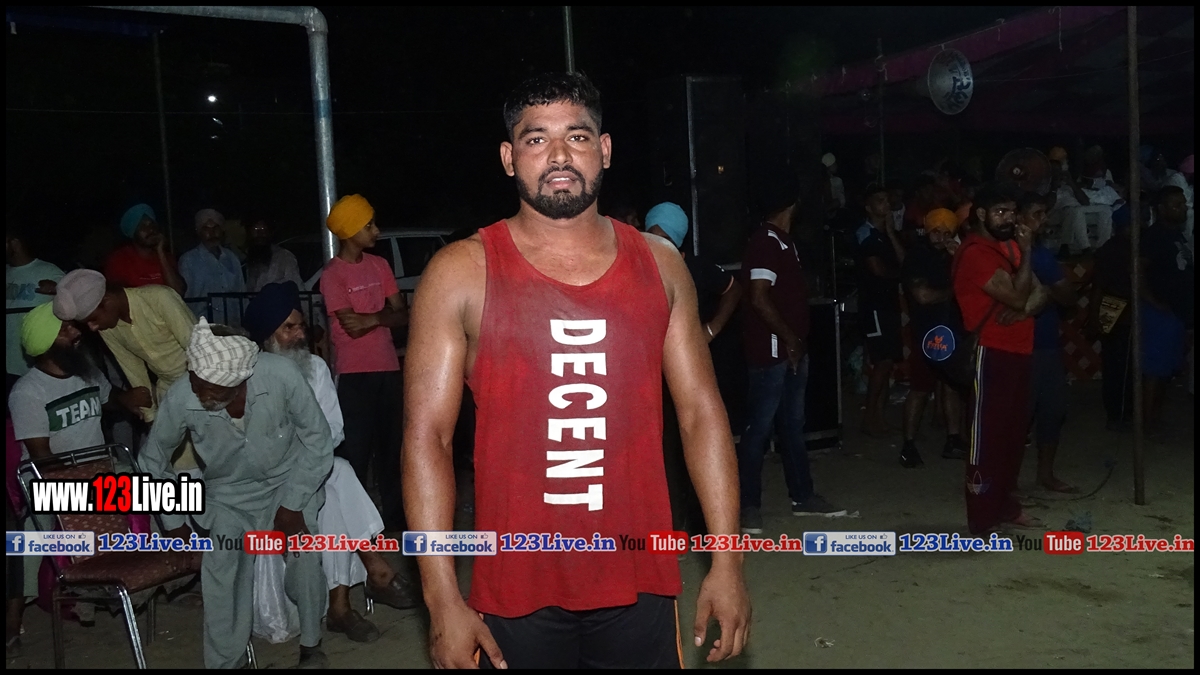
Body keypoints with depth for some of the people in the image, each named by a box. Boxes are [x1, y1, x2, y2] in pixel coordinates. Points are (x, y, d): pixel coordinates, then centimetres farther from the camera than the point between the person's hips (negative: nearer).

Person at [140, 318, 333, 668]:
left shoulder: (281, 374, -32)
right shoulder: (179, 399, -25)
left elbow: (317, 438, -14)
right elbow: (154, 460, -2)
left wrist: (293, 504, -15)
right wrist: (173, 521, 3)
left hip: (288, 481, -1)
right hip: (229, 494, 1)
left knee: (302, 555, -20)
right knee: (221, 569, -17)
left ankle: (311, 645, 5)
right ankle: (225, 662, 4)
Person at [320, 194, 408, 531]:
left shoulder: (379, 265, 9)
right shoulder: (332, 274, -8)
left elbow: (404, 315, 4)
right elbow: (352, 327, -15)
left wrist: (372, 318, -13)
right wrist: (385, 316, -4)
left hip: (388, 368, 5)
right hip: (354, 374, -5)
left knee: (389, 446, 13)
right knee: (357, 450, -1)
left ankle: (395, 515, 24)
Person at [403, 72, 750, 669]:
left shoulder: (658, 264, 3)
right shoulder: (462, 273, -5)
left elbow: (701, 413, 5)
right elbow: (426, 435, -7)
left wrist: (726, 562, 1)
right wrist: (443, 600, -11)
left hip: (640, 585, 2)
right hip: (517, 596, -2)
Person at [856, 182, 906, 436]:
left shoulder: (889, 232, 17)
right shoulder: (865, 234, -8)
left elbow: (903, 260, 6)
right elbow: (877, 268, -14)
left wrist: (891, 232, 0)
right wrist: (898, 274, 5)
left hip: (890, 302, 8)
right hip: (874, 304, -8)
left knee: (889, 360, 7)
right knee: (882, 361, -10)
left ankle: (879, 412, 13)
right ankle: (870, 416, -3)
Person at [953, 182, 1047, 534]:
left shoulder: (1009, 246, 15)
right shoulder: (976, 253, -14)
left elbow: (1038, 293, 9)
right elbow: (1015, 295, -20)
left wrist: (1024, 309, -13)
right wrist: (1026, 252, -12)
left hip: (1018, 350, 9)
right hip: (991, 352, -9)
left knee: (1014, 430, 14)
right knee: (988, 433, -6)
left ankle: (1005, 503, 27)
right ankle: (982, 519, -1)